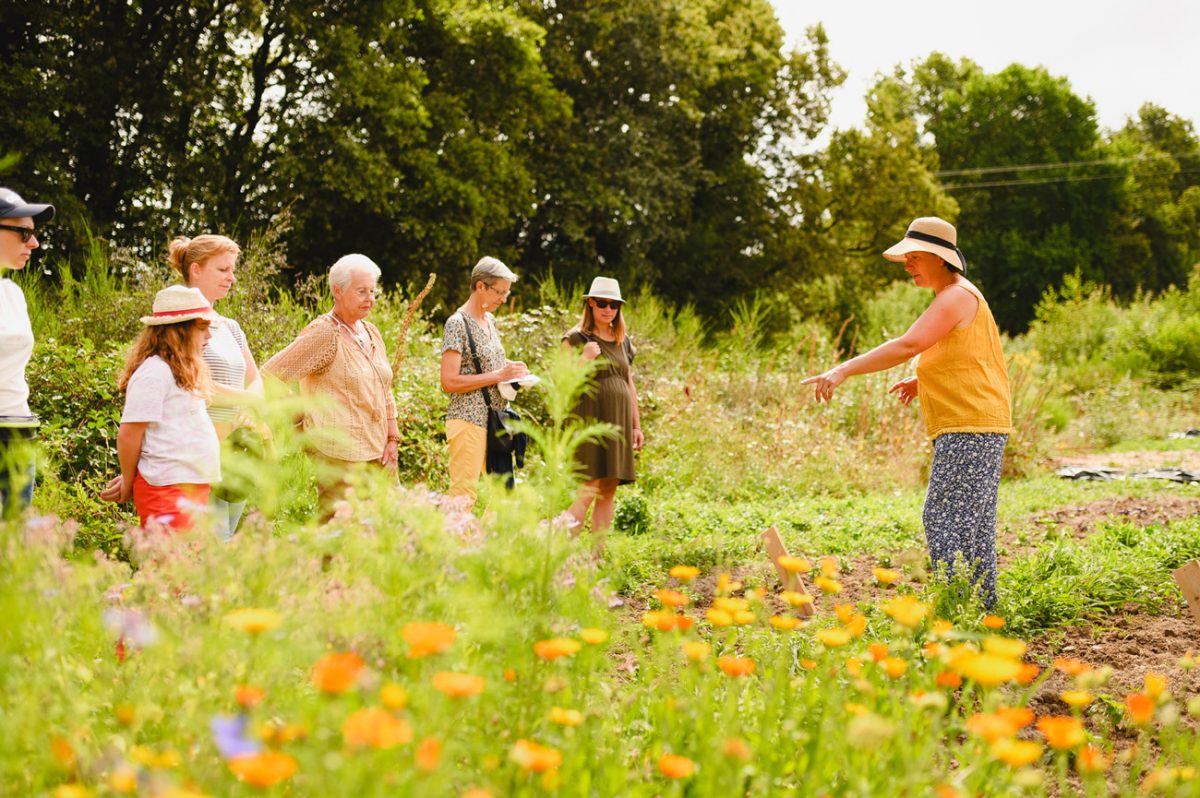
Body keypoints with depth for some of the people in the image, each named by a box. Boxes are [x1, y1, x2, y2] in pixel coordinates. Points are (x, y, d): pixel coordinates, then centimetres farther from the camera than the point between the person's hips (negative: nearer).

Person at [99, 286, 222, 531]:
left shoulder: (181, 373, 18)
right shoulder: (154, 373, -12)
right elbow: (128, 435, -13)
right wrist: (128, 485, -2)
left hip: (193, 488, 9)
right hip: (168, 490, -9)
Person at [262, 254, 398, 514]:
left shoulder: (371, 332, 14)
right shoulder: (324, 334, -11)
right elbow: (269, 375, -13)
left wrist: (393, 439, 10)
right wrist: (297, 416, -7)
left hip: (379, 453, 8)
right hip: (341, 456, -8)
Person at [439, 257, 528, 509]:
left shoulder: (490, 320, 14)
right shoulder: (457, 323, -11)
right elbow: (449, 382, -18)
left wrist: (511, 368, 7)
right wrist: (498, 375, -18)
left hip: (495, 420, 9)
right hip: (469, 420, -9)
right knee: (463, 496, -11)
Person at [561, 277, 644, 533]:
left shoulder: (623, 341, 16)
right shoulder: (575, 338, -3)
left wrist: (636, 425, 17)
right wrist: (584, 359, -21)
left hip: (618, 424, 6)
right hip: (590, 421, -6)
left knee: (609, 490, 3)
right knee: (591, 488, -15)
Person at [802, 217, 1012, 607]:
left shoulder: (957, 297, -12)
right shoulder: (953, 297, 21)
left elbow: (908, 345, -25)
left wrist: (843, 370, -28)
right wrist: (923, 381, 17)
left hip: (970, 427, -11)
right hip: (969, 427, 11)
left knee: (946, 518, -12)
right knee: (972, 523, 12)